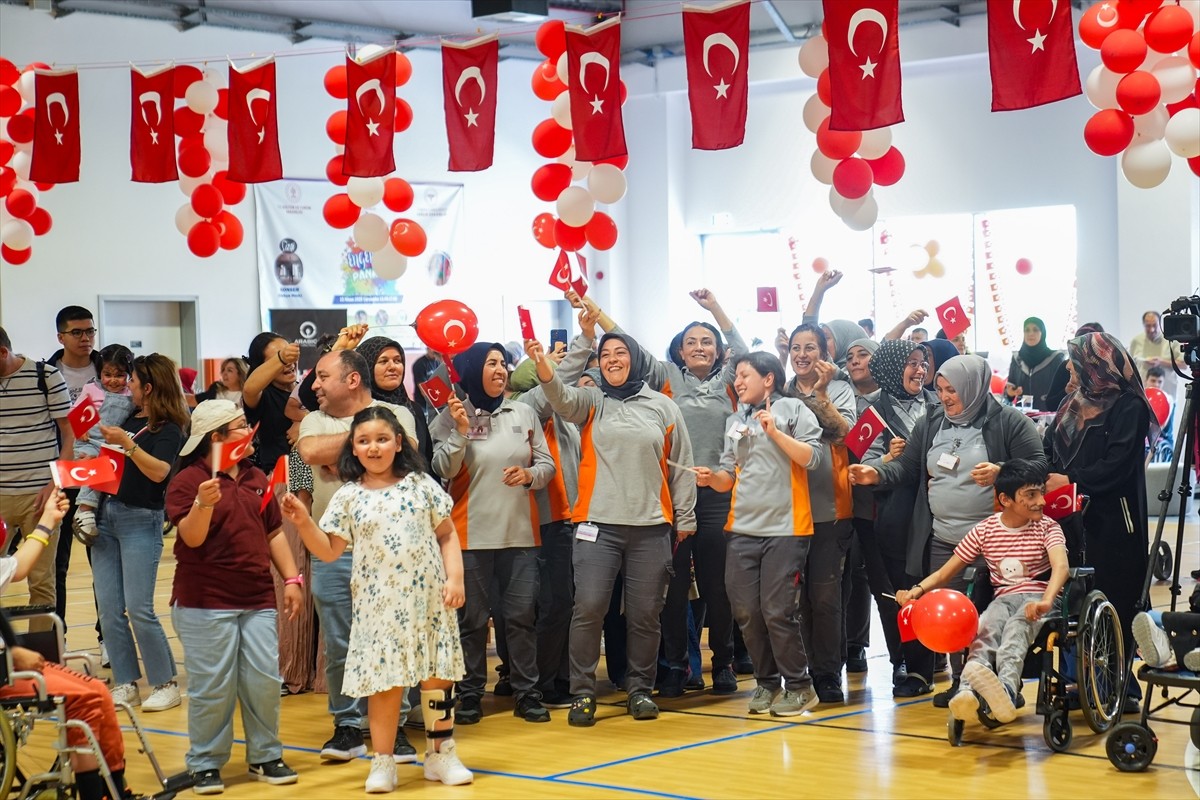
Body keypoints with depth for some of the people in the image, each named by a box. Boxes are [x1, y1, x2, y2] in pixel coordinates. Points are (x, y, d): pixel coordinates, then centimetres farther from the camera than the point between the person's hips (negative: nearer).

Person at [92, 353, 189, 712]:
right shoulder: (128, 418, 13)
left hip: (141, 520, -7)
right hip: (107, 516, 7)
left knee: (139, 609, -9)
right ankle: (126, 684, 11)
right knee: (109, 610, 4)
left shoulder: (168, 428, -6)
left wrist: (127, 443, -25)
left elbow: (159, 471, -21)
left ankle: (166, 684, 1)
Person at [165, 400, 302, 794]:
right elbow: (191, 537, -14)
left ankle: (265, 755, 19)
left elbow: (274, 533, 17)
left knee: (265, 681, 5)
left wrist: (292, 578, 10)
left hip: (257, 599, 6)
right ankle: (206, 764, 11)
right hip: (206, 603, -5)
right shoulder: (187, 480, -6)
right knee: (212, 687, -1)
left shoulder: (256, 478, 13)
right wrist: (203, 504, -32)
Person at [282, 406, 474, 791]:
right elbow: (329, 551, 2)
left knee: (438, 675, 7)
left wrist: (455, 577, -4)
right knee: (386, 681, 1)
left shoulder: (421, 484, 3)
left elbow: (447, 534, 6)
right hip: (379, 604, -1)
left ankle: (441, 753, 20)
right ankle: (383, 762, 11)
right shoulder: (348, 497, 2)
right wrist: (303, 523, -11)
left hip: (429, 599, 1)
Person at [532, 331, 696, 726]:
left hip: (651, 528, 1)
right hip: (597, 524, -1)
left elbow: (681, 467, 11)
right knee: (588, 608, -7)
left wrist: (684, 519, 9)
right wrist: (542, 365, -35)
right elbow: (561, 397, -15)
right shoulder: (591, 401, 8)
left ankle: (640, 689, 19)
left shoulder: (663, 407, 9)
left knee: (645, 614, 5)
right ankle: (582, 692, 3)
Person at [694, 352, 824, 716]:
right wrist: (712, 477, -4)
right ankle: (767, 683, 17)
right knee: (746, 612, 3)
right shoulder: (734, 421, 16)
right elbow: (729, 475, 17)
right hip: (742, 529, 6)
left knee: (777, 611, -8)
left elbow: (811, 457, -10)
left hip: (785, 528, -6)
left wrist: (774, 431, -17)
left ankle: (799, 686, 6)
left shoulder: (792, 409, 0)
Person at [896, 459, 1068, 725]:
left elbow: (1061, 566, -20)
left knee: (1016, 627, -37)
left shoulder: (1047, 528, 1)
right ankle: (967, 692, -61)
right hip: (1003, 598, 3)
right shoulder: (985, 531, 7)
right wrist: (917, 590, -13)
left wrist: (1046, 601, -42)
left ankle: (1007, 689, -69)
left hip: (1038, 596, -2)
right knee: (985, 630, -33)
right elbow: (946, 572, 9)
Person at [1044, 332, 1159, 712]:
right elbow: (1050, 451, 15)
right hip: (1076, 518, 7)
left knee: (1114, 605, -4)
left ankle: (1121, 685, 2)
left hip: (1114, 524, -7)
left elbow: (1118, 465, -16)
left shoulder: (1129, 408, -7)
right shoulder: (1073, 405, 16)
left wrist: (1070, 480, -19)